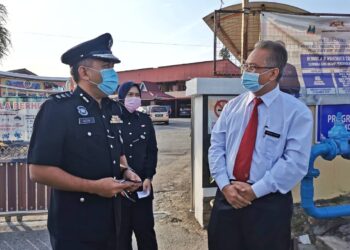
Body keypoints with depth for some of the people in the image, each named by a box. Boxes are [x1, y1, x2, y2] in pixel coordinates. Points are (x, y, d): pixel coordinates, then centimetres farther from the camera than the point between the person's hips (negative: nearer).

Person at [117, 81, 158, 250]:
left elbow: (152, 150, 6)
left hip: (142, 183, 2)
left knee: (145, 228, 7)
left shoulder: (145, 120, 7)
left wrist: (149, 177, -3)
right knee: (122, 230, 7)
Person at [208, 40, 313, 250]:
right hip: (227, 197, 4)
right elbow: (216, 147, 3)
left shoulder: (297, 112, -7)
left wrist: (255, 190, -15)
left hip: (269, 204, -3)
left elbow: (295, 162, -14)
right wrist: (224, 185, -10)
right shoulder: (233, 106, 6)